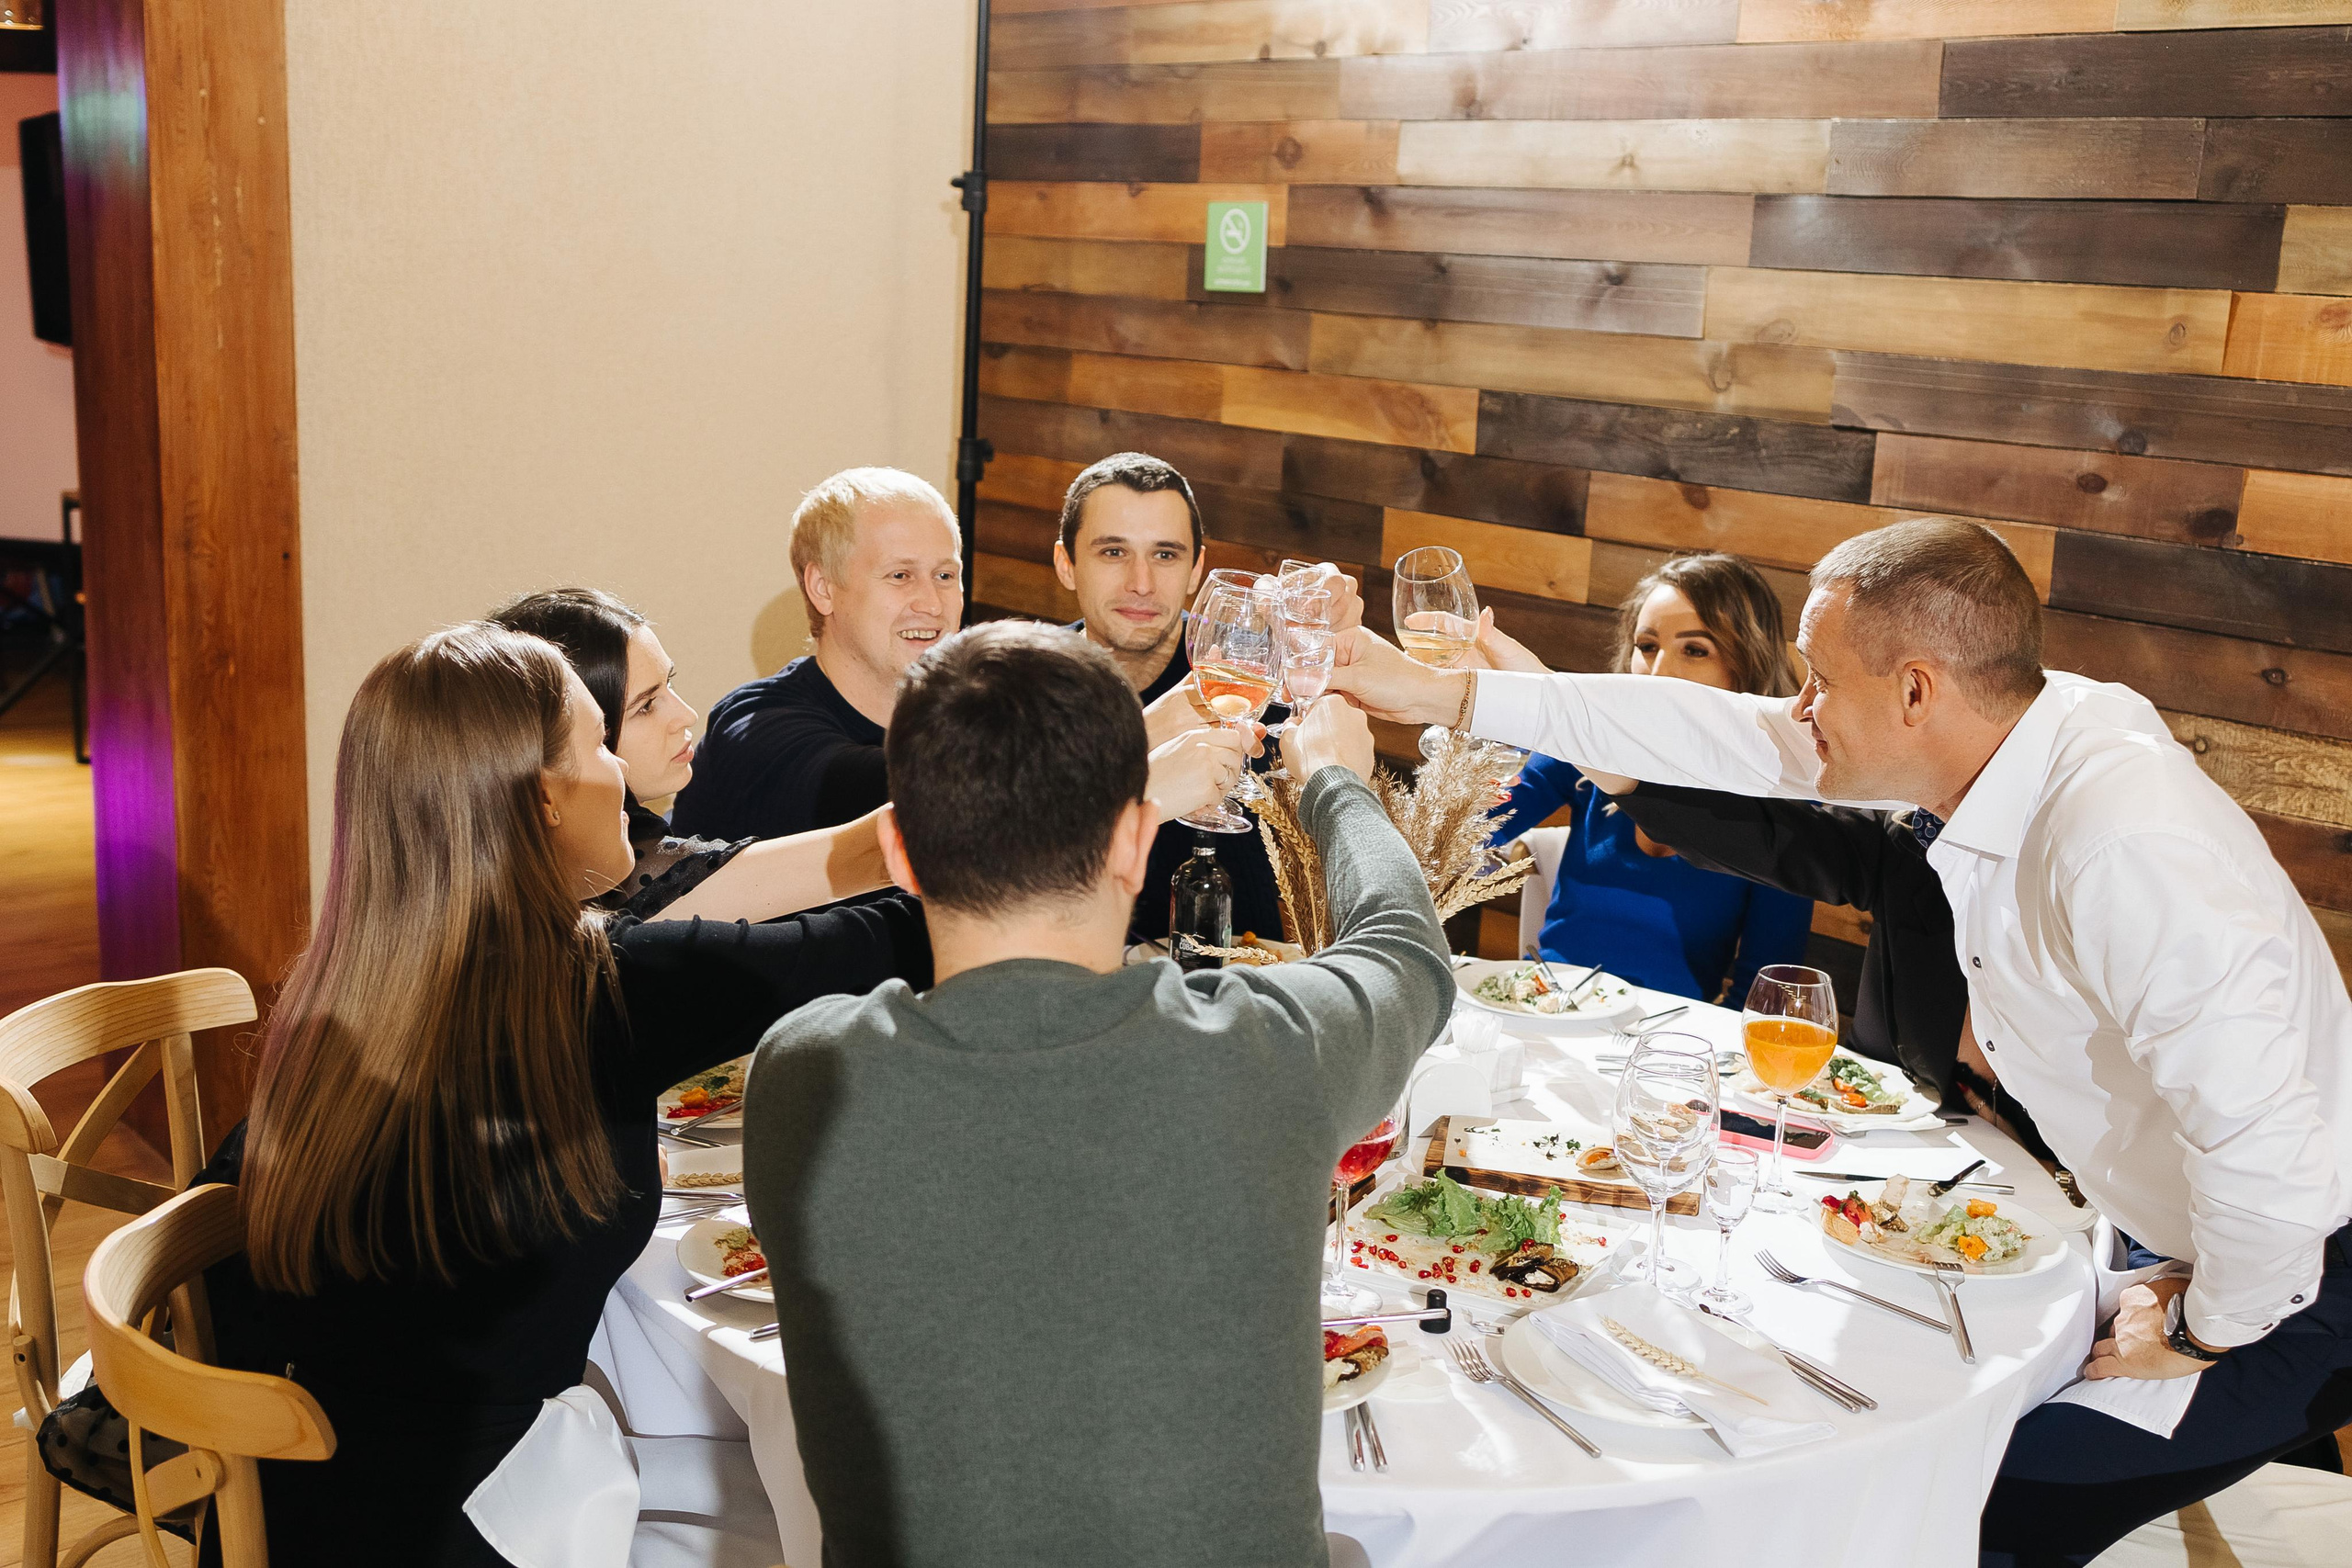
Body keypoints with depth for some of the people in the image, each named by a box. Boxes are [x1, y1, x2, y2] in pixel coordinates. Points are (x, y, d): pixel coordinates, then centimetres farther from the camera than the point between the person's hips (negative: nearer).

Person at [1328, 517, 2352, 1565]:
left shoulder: (2125, 849, -35)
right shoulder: (2010, 737, -7)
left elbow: (2265, 1145, -38)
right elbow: (1731, 737, -2)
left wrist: (2204, 1329, -18)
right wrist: (1442, 693, 0)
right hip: (2167, 1236, 8)